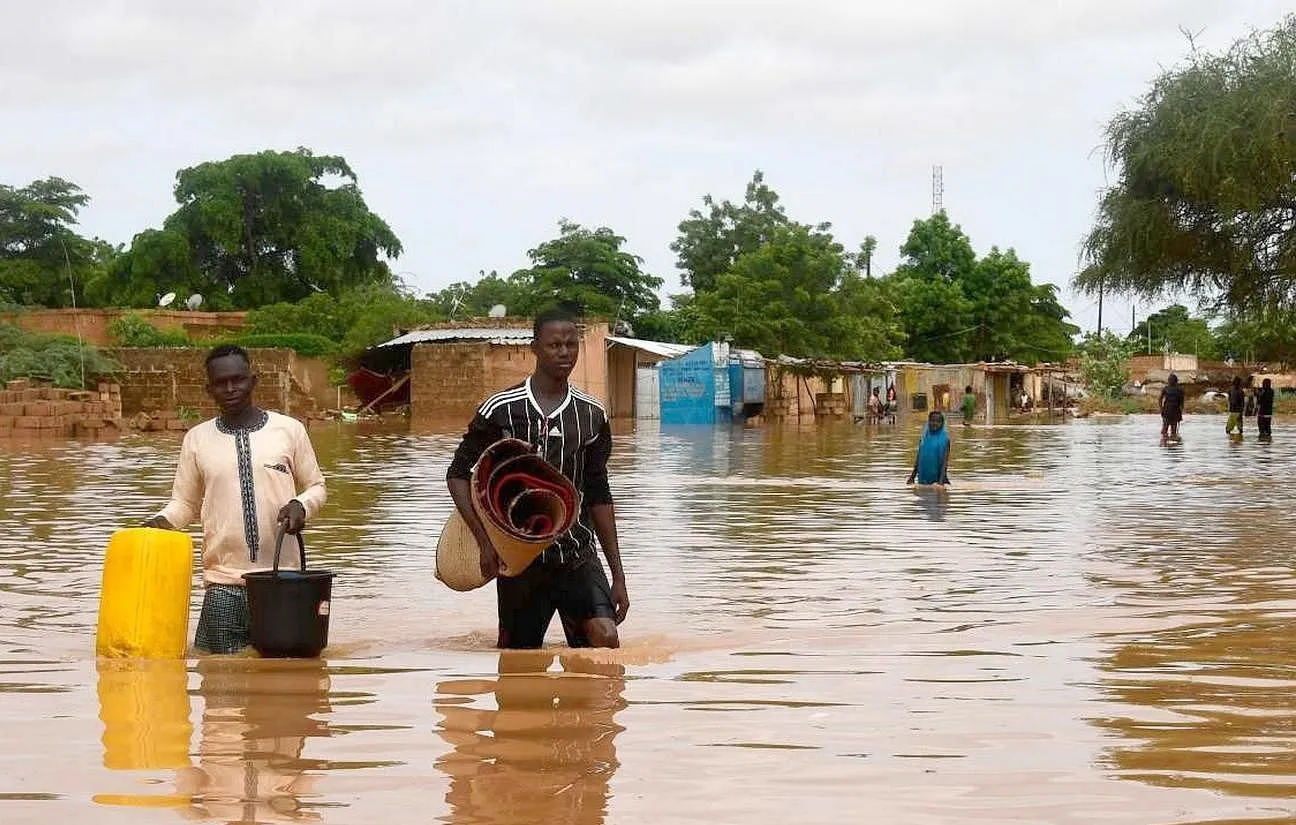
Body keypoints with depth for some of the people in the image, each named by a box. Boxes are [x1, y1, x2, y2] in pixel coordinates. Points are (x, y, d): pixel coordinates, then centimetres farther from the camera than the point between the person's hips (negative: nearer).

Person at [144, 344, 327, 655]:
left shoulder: (289, 429, 5)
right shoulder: (197, 439, 8)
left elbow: (316, 486, 13)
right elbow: (185, 503, 14)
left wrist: (301, 505, -9)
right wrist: (162, 520, -7)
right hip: (223, 584, 0)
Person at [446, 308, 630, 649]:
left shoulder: (592, 414, 5)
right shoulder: (501, 410, -6)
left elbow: (598, 495, 11)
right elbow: (458, 473, 1)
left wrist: (618, 575, 9)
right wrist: (485, 542, -11)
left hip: (578, 554, 2)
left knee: (606, 639, -19)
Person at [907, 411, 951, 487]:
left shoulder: (944, 439, -4)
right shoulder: (924, 437, 8)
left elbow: (945, 461, -8)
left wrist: (941, 481, -17)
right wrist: (912, 476, 11)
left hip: (937, 475, -4)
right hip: (923, 476, 4)